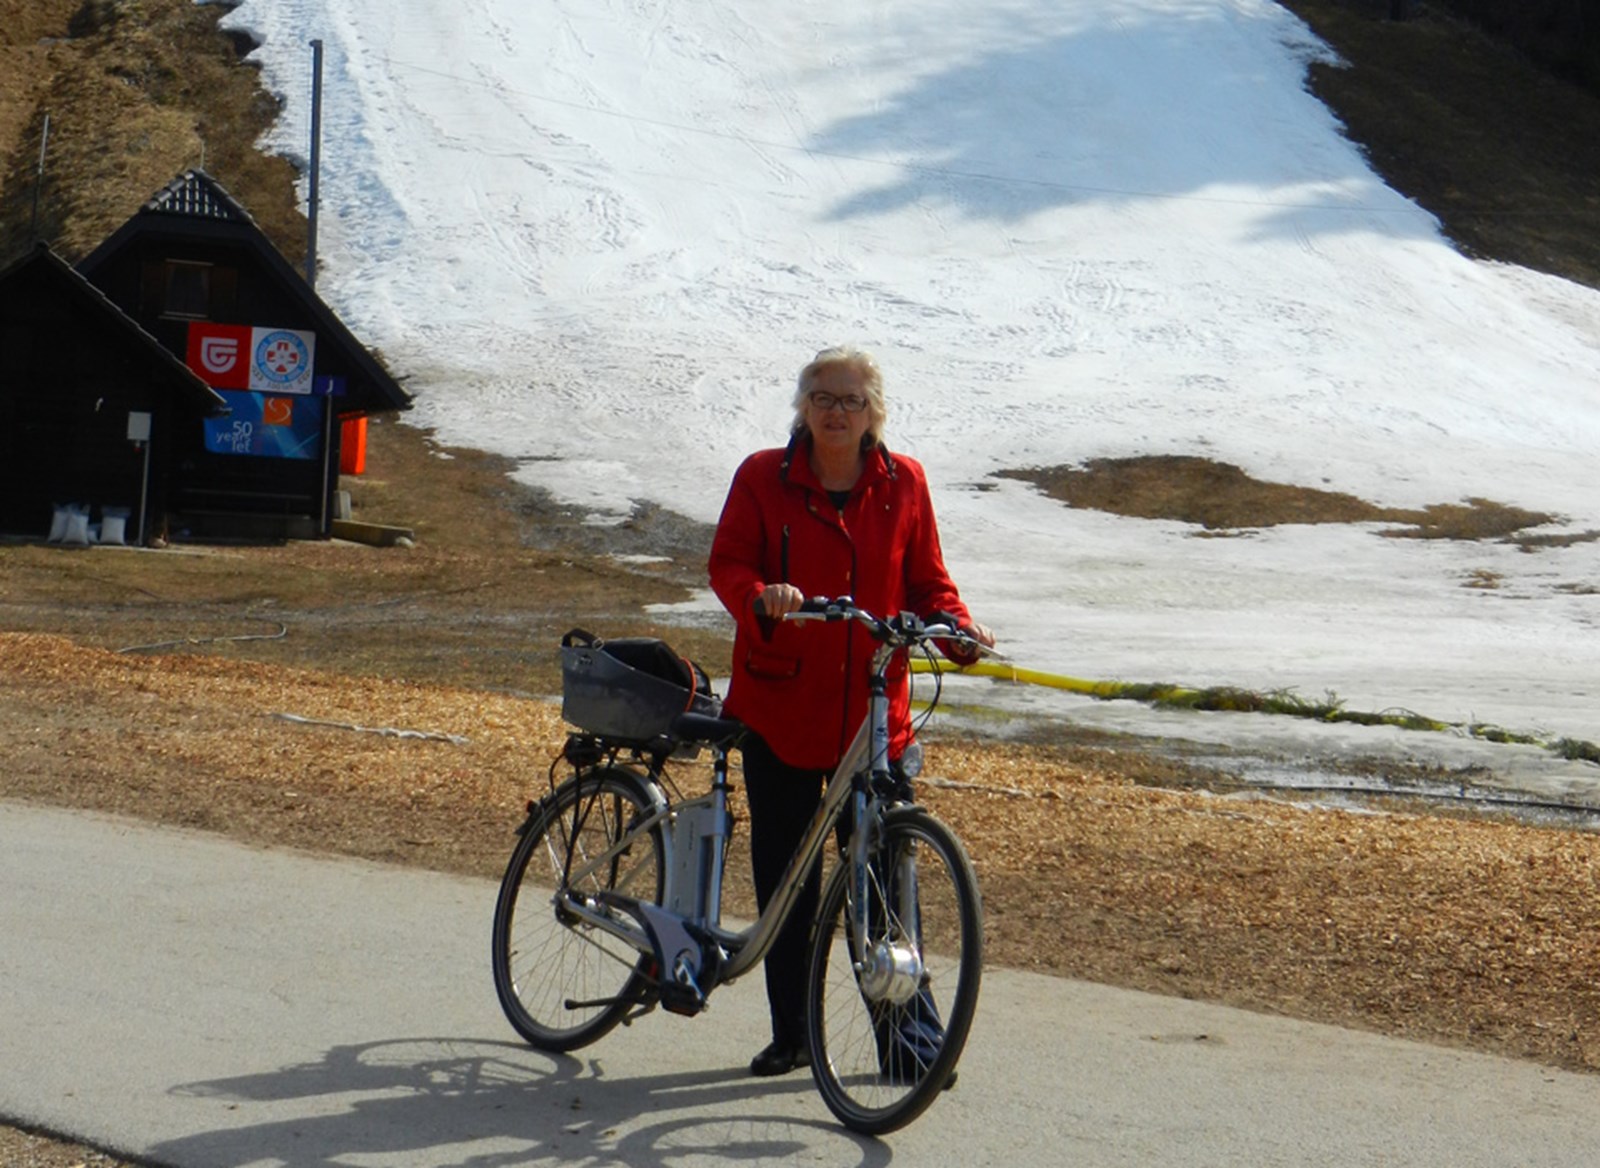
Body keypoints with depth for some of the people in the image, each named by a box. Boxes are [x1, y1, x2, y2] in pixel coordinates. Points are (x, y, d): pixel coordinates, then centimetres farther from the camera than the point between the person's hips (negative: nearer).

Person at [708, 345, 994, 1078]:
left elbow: (926, 582, 8)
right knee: (784, 872, 8)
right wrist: (761, 598, -27)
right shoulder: (763, 478, 1)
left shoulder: (903, 484, 4)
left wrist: (958, 629, -11)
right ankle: (790, 1032, 20)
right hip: (779, 708, 0)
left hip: (874, 710, 0)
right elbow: (728, 564, -5)